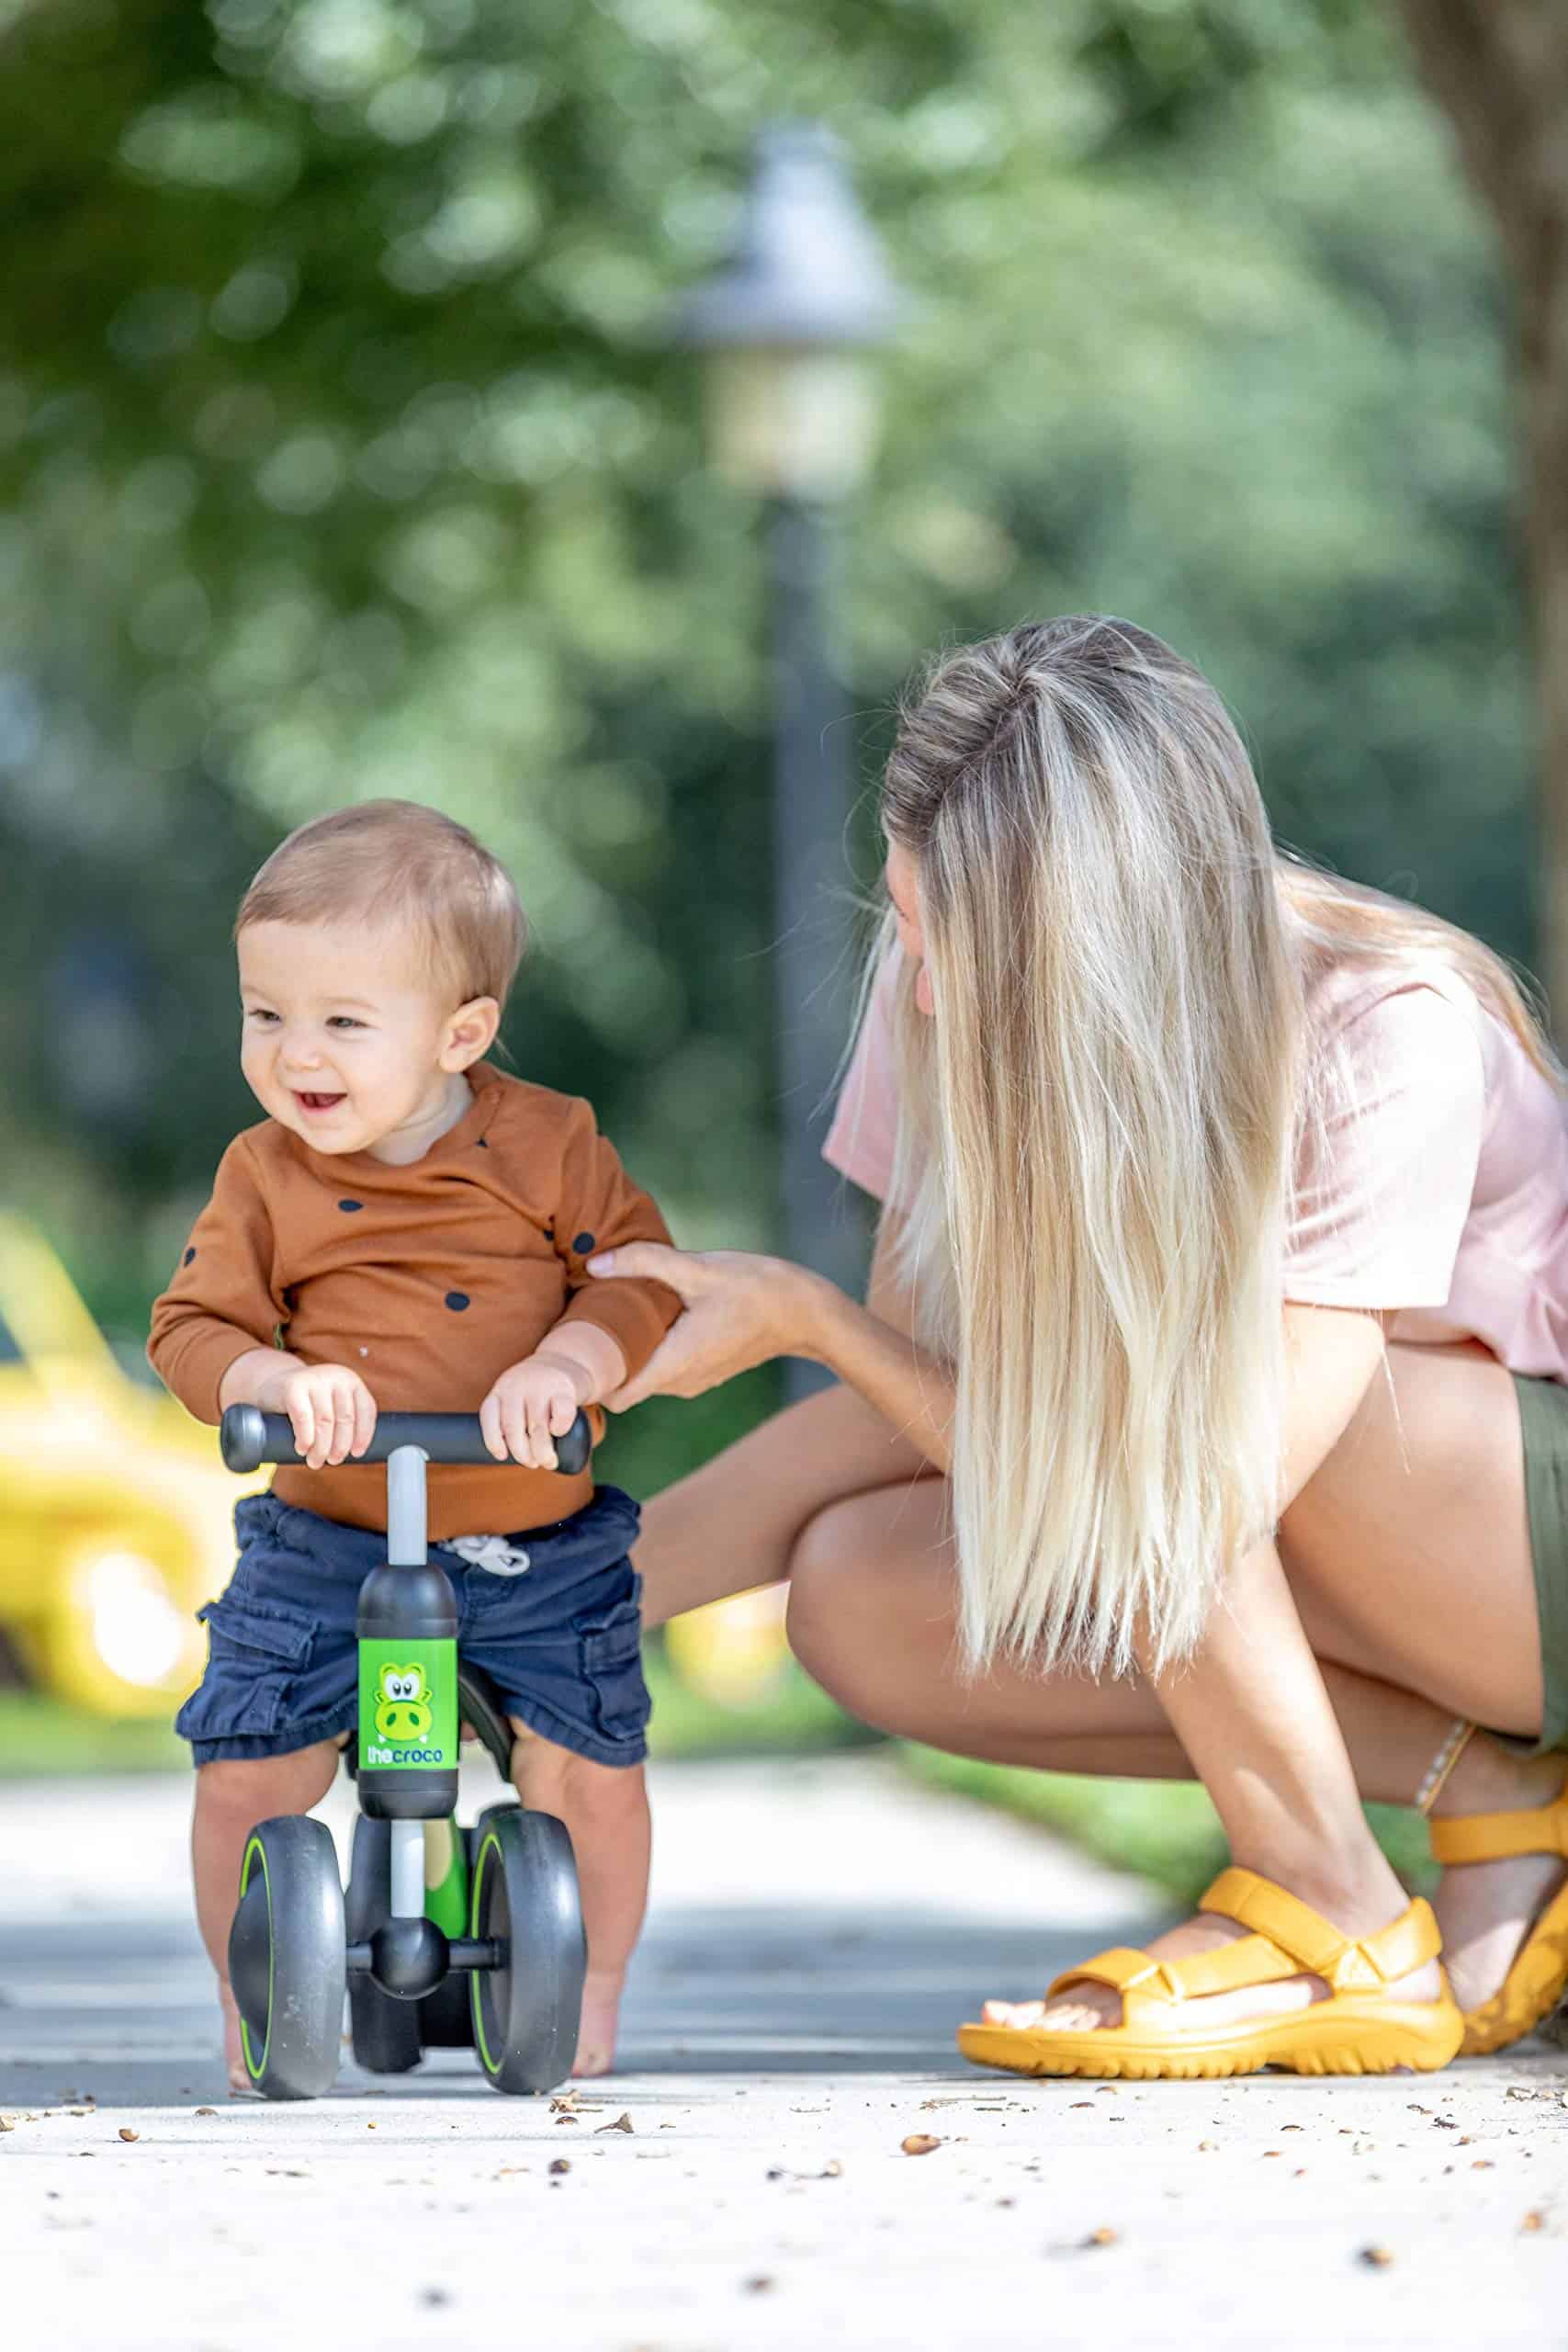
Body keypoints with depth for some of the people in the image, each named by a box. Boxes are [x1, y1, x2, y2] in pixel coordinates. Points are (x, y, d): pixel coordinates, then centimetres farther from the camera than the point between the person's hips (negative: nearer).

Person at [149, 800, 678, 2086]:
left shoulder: (550, 1144, -3)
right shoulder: (266, 1177, -1)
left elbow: (643, 1279, -4)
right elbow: (191, 1327, -4)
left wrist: (568, 1362, -24)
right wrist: (279, 1381, -24)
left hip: (541, 1553, 0)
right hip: (324, 1547, 1)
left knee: (587, 1770, -5)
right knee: (246, 1782, -7)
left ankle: (590, 1993, 21)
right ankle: (252, 2009, 16)